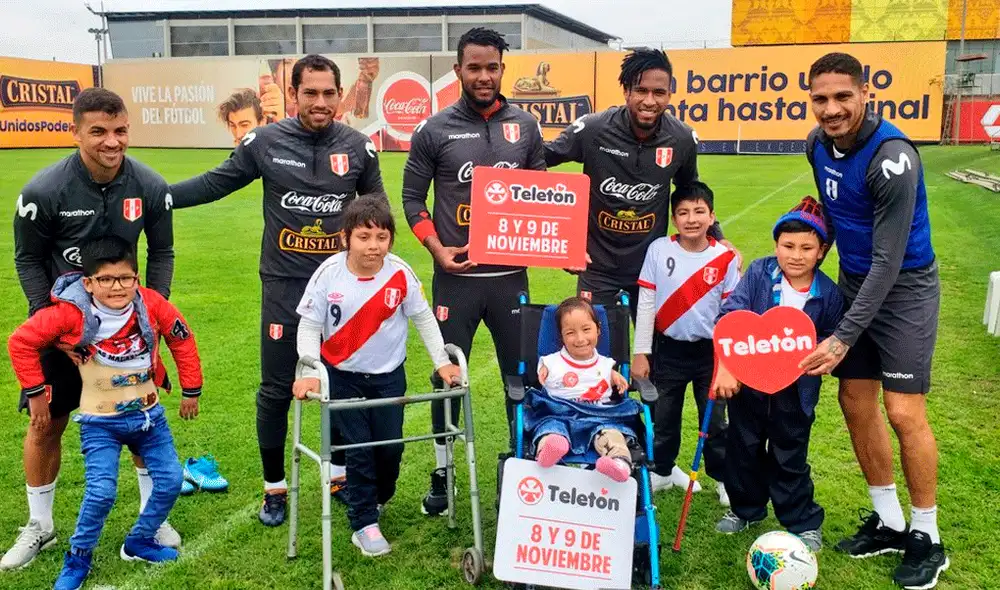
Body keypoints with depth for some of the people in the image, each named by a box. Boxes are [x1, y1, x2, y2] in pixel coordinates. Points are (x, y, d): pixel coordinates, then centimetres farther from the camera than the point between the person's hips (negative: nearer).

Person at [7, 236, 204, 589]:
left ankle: (140, 542, 26)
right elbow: (21, 342, -9)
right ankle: (78, 559, 11)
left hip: (148, 414, 3)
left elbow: (182, 341, 0)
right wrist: (36, 392, -5)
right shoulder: (71, 313, -20)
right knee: (101, 492, -15)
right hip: (100, 422, -3)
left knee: (171, 481, 3)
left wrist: (191, 390, 7)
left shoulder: (153, 305, -14)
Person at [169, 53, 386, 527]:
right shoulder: (265, 142, -4)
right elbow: (215, 184, 6)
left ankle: (341, 476, 33)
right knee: (276, 391, 5)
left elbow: (377, 206, 14)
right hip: (284, 288, -1)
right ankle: (274, 488, 24)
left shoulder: (358, 146, 0)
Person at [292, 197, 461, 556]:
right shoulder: (329, 274, -15)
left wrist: (442, 362, -3)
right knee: (358, 447, -1)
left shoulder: (400, 274, -13)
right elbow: (309, 326, -9)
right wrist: (309, 373, -19)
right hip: (343, 376, -1)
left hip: (388, 375, 2)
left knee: (390, 445, 8)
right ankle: (364, 524, 11)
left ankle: (378, 498, 37)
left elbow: (423, 318, 0)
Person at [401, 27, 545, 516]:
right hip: (455, 277, -2)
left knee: (522, 372, 10)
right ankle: (442, 474, 24)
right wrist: (438, 250, -11)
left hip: (510, 276, 2)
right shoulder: (435, 130, -2)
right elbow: (412, 198, 2)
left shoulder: (524, 126, 5)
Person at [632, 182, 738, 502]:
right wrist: (640, 352, -3)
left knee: (715, 419, 10)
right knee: (663, 417, 14)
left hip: (710, 351, 0)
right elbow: (645, 303, -3)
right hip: (669, 349, 1)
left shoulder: (725, 258, -8)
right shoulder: (658, 249, -7)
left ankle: (723, 478, 29)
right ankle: (662, 471, 35)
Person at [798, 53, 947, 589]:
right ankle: (889, 522, 23)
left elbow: (888, 260, -27)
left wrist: (844, 337, -28)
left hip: (903, 288, -7)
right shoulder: (818, 144, -2)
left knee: (904, 413, -7)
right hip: (854, 282, 7)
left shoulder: (892, 157, -26)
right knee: (855, 402, 7)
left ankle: (927, 539, 11)